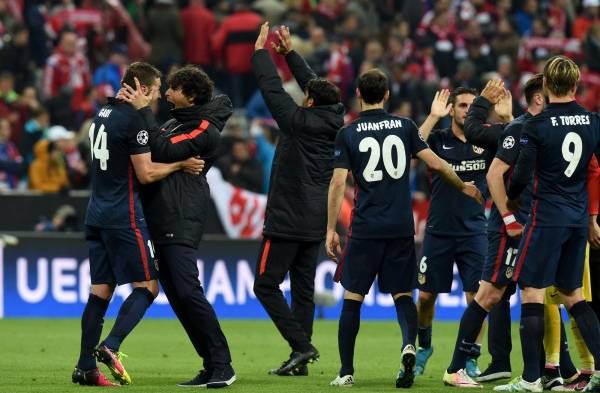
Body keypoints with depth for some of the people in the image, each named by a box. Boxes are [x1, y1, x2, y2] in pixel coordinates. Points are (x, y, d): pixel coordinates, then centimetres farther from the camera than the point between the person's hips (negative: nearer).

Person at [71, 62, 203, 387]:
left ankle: (85, 367, 4)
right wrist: (180, 164, -3)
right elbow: (146, 174, -14)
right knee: (147, 286, -2)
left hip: (97, 212, 9)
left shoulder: (104, 114, 14)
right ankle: (110, 347, -17)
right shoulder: (133, 120, -13)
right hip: (124, 216, -8)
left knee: (101, 290, 8)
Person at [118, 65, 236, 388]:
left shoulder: (205, 130, -8)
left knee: (187, 291, -17)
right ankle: (212, 366, 9)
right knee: (176, 296, 6)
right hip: (160, 222, 10)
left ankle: (222, 366, -15)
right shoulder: (175, 122, 21)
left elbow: (164, 150, -18)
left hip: (181, 220, -10)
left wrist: (143, 110, -15)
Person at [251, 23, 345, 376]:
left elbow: (272, 88, -8)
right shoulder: (334, 122, 4)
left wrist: (261, 51, 4)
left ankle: (301, 345, -13)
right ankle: (300, 359, 5)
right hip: (315, 224, 7)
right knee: (303, 289, 8)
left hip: (287, 221, -7)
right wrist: (289, 52, 22)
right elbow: (314, 83, 17)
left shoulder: (299, 122, -14)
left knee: (266, 285, -2)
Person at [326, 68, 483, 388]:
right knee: (403, 295, 8)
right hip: (401, 228, 2)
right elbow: (435, 163, 4)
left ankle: (346, 372, 4)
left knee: (352, 298, 6)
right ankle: (409, 345, -21)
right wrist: (463, 186, 21)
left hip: (365, 229, -2)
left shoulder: (348, 134, -1)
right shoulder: (404, 126, 4)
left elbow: (338, 183, -6)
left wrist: (331, 229, -1)